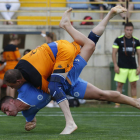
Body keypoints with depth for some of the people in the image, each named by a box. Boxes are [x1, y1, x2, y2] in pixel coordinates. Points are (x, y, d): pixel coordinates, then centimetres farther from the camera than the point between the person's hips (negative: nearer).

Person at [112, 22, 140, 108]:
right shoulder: (118, 39, -2)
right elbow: (114, 53, 0)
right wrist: (115, 65, -7)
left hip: (133, 68, 3)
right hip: (122, 67, -3)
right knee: (120, 85, -3)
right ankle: (117, 103, 1)